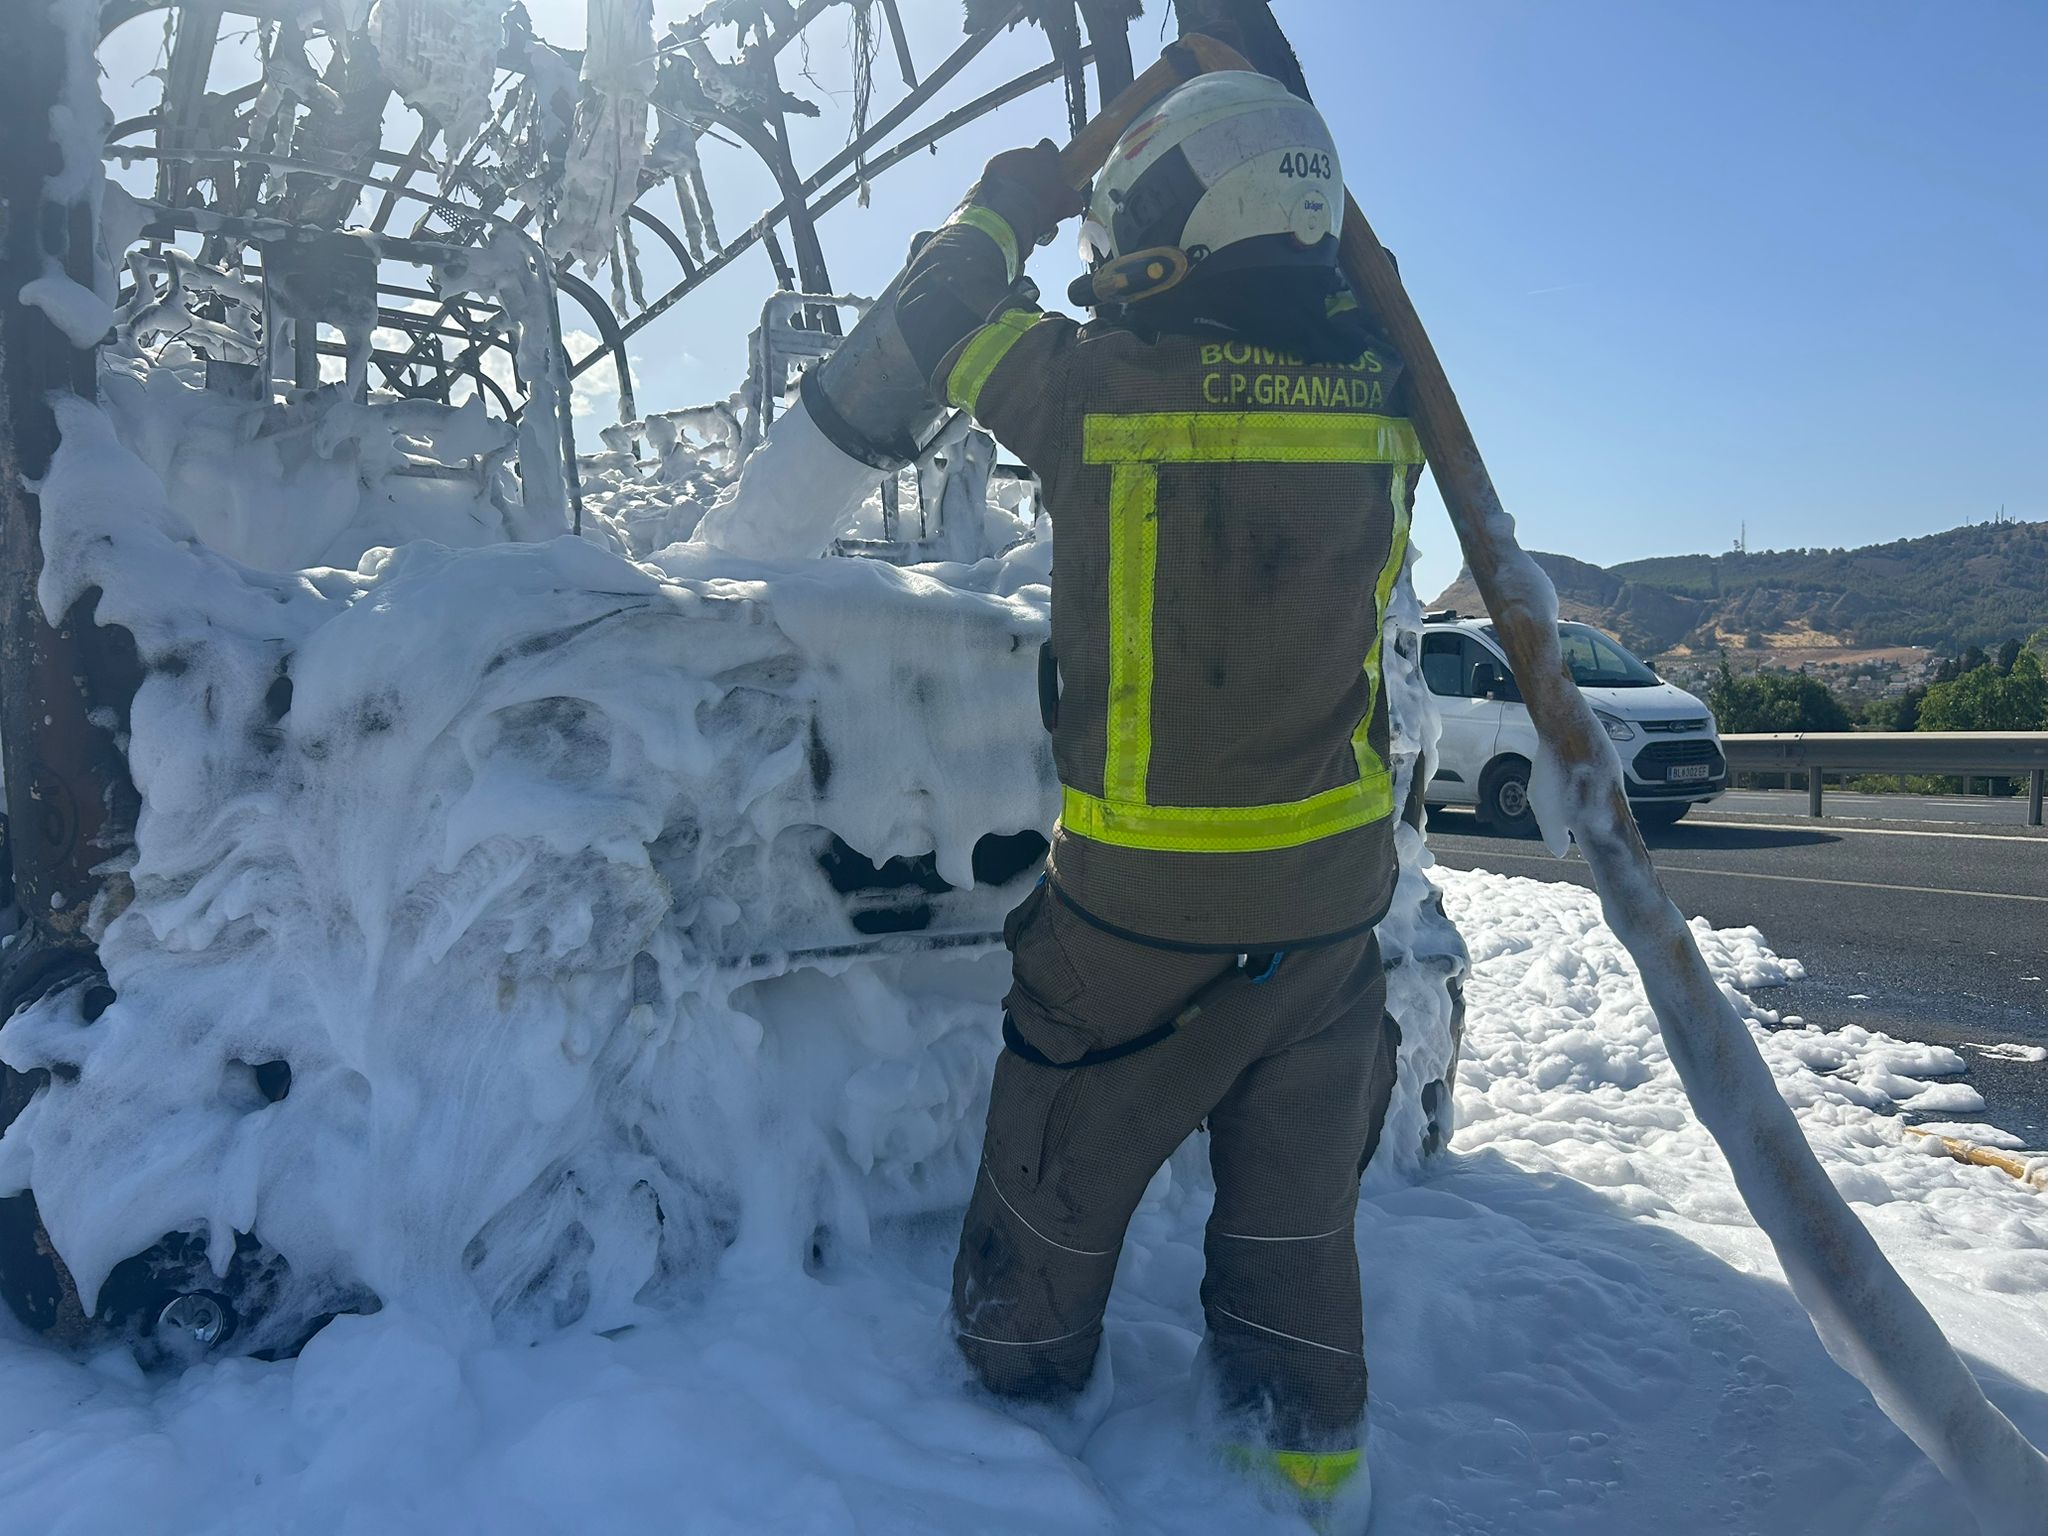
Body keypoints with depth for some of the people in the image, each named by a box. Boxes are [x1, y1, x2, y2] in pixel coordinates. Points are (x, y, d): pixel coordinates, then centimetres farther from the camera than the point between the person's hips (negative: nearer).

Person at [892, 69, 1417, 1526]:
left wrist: (1006, 205, 23)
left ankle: (1020, 1399, 39)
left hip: (1138, 903, -4)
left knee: (1057, 1186, 18)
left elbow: (943, 313, 3)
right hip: (1333, 898, 5)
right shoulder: (1382, 398, -3)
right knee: (1297, 1198, 21)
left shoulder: (1105, 382, -16)